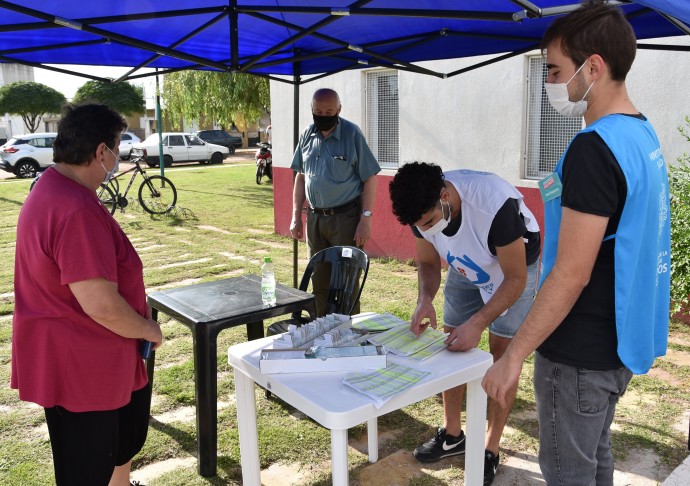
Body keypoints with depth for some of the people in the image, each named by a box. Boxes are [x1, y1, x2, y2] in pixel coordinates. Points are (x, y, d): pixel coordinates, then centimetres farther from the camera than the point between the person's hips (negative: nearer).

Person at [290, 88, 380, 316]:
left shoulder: (352, 134, -8)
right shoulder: (307, 135, 6)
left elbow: (369, 178, -8)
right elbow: (300, 177, 13)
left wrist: (366, 219, -14)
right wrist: (296, 217, 9)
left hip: (346, 217, -5)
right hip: (315, 218, 5)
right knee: (319, 280, 15)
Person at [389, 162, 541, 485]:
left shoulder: (496, 203, -40)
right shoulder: (423, 209, -23)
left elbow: (516, 279, -30)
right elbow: (428, 262, -6)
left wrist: (478, 323, -39)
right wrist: (425, 299, -26)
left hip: (514, 269, -5)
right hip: (466, 268, 5)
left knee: (502, 353, -4)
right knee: (453, 346, 5)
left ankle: (491, 449, 11)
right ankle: (452, 434, 22)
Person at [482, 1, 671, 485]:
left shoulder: (594, 147, -24)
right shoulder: (643, 135, 7)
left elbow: (572, 273, -25)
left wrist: (514, 355, -18)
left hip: (581, 350, -9)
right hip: (617, 338, 9)